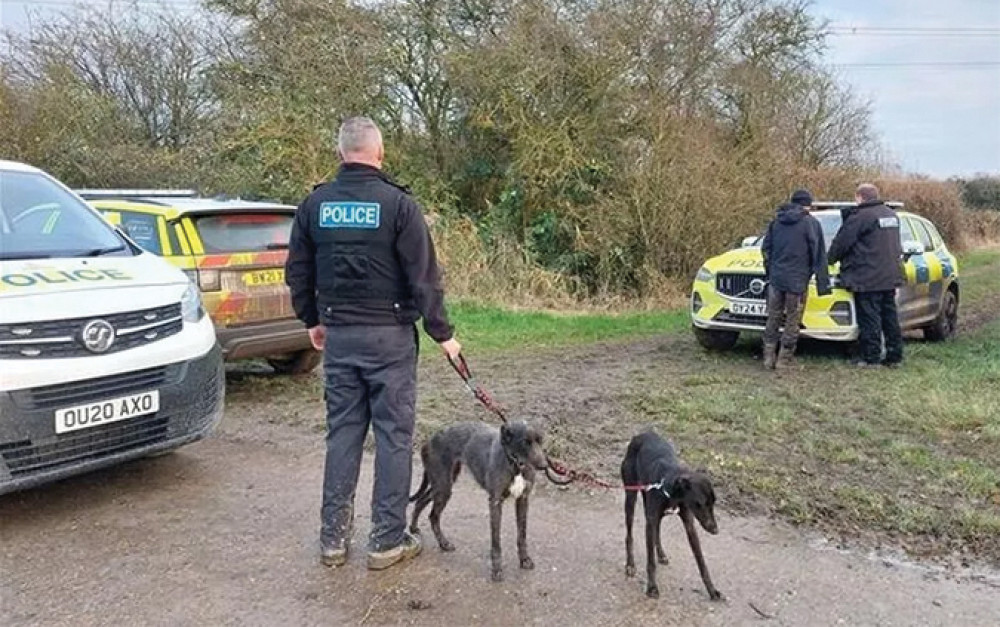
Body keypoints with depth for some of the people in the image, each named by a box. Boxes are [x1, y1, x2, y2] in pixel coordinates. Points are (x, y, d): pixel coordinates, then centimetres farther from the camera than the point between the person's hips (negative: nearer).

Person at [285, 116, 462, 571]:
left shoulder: (315, 204, 4)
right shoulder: (398, 204, -9)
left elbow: (297, 272, 11)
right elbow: (423, 277, -10)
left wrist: (313, 320, 25)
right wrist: (441, 333, -2)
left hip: (338, 335, 4)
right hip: (389, 335, -4)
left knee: (342, 432, 12)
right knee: (393, 435, 5)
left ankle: (333, 538, 19)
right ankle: (388, 541, 12)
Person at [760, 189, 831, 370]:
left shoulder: (776, 221, 10)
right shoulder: (811, 223, -4)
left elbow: (765, 248, 12)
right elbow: (818, 255, -4)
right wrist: (823, 283, 0)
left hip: (776, 278, 4)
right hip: (797, 280, -4)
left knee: (773, 319, 12)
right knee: (792, 321, 4)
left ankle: (769, 358, 11)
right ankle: (784, 360, 5)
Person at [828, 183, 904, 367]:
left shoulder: (860, 216, -13)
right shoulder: (892, 215, 15)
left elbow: (841, 242, -8)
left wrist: (831, 259, 7)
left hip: (868, 279, -8)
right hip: (890, 276, 8)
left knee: (870, 319, -3)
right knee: (889, 316, 14)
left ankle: (872, 358, 0)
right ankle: (895, 356, 18)